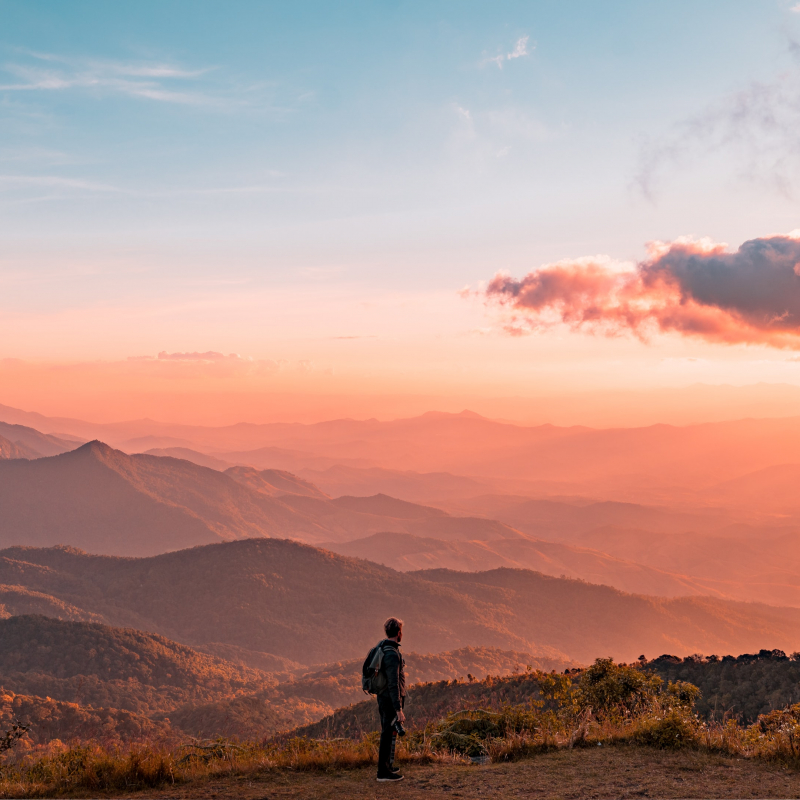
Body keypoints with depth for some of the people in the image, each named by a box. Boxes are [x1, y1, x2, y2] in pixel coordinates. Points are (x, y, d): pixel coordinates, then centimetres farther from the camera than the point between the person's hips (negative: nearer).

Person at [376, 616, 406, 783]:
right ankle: (384, 772, 2)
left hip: (383, 698, 10)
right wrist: (398, 709, -26)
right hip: (391, 700, -10)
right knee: (389, 735, -3)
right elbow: (393, 684, -26)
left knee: (387, 733, 20)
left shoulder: (381, 649, 9)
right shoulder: (392, 654, -23)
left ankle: (387, 766, 32)